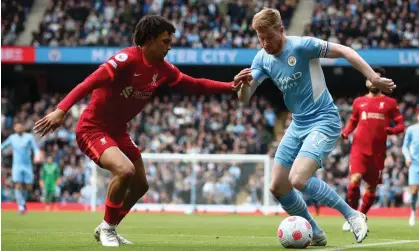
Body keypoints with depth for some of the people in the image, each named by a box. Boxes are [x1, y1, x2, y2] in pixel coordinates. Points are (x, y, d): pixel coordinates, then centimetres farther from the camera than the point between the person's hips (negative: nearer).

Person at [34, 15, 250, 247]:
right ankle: (107, 227, -7)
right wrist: (61, 110, -44)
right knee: (125, 170, -29)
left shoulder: (163, 70, 0)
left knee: (140, 185, 14)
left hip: (118, 131, 9)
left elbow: (195, 85, 9)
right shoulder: (127, 59, -24)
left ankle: (106, 229, 34)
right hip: (92, 128, -9)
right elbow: (91, 82, -33)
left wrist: (231, 87, -2)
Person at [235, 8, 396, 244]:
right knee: (277, 187, 4)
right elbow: (245, 98, 1)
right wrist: (244, 84, -23)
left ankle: (353, 216, -10)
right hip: (298, 125, 8)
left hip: (324, 121, -8)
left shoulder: (302, 46, -17)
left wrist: (374, 78, -22)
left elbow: (344, 51, -16)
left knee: (298, 179, -25)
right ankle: (315, 233, 20)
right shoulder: (262, 59, 2)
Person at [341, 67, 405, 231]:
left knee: (372, 187, 6)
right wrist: (345, 132, 3)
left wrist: (392, 130, -15)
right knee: (355, 180, -20)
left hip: (378, 152, 1)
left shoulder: (389, 103, 7)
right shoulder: (359, 102, 12)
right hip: (359, 148, -1)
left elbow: (400, 125, 7)